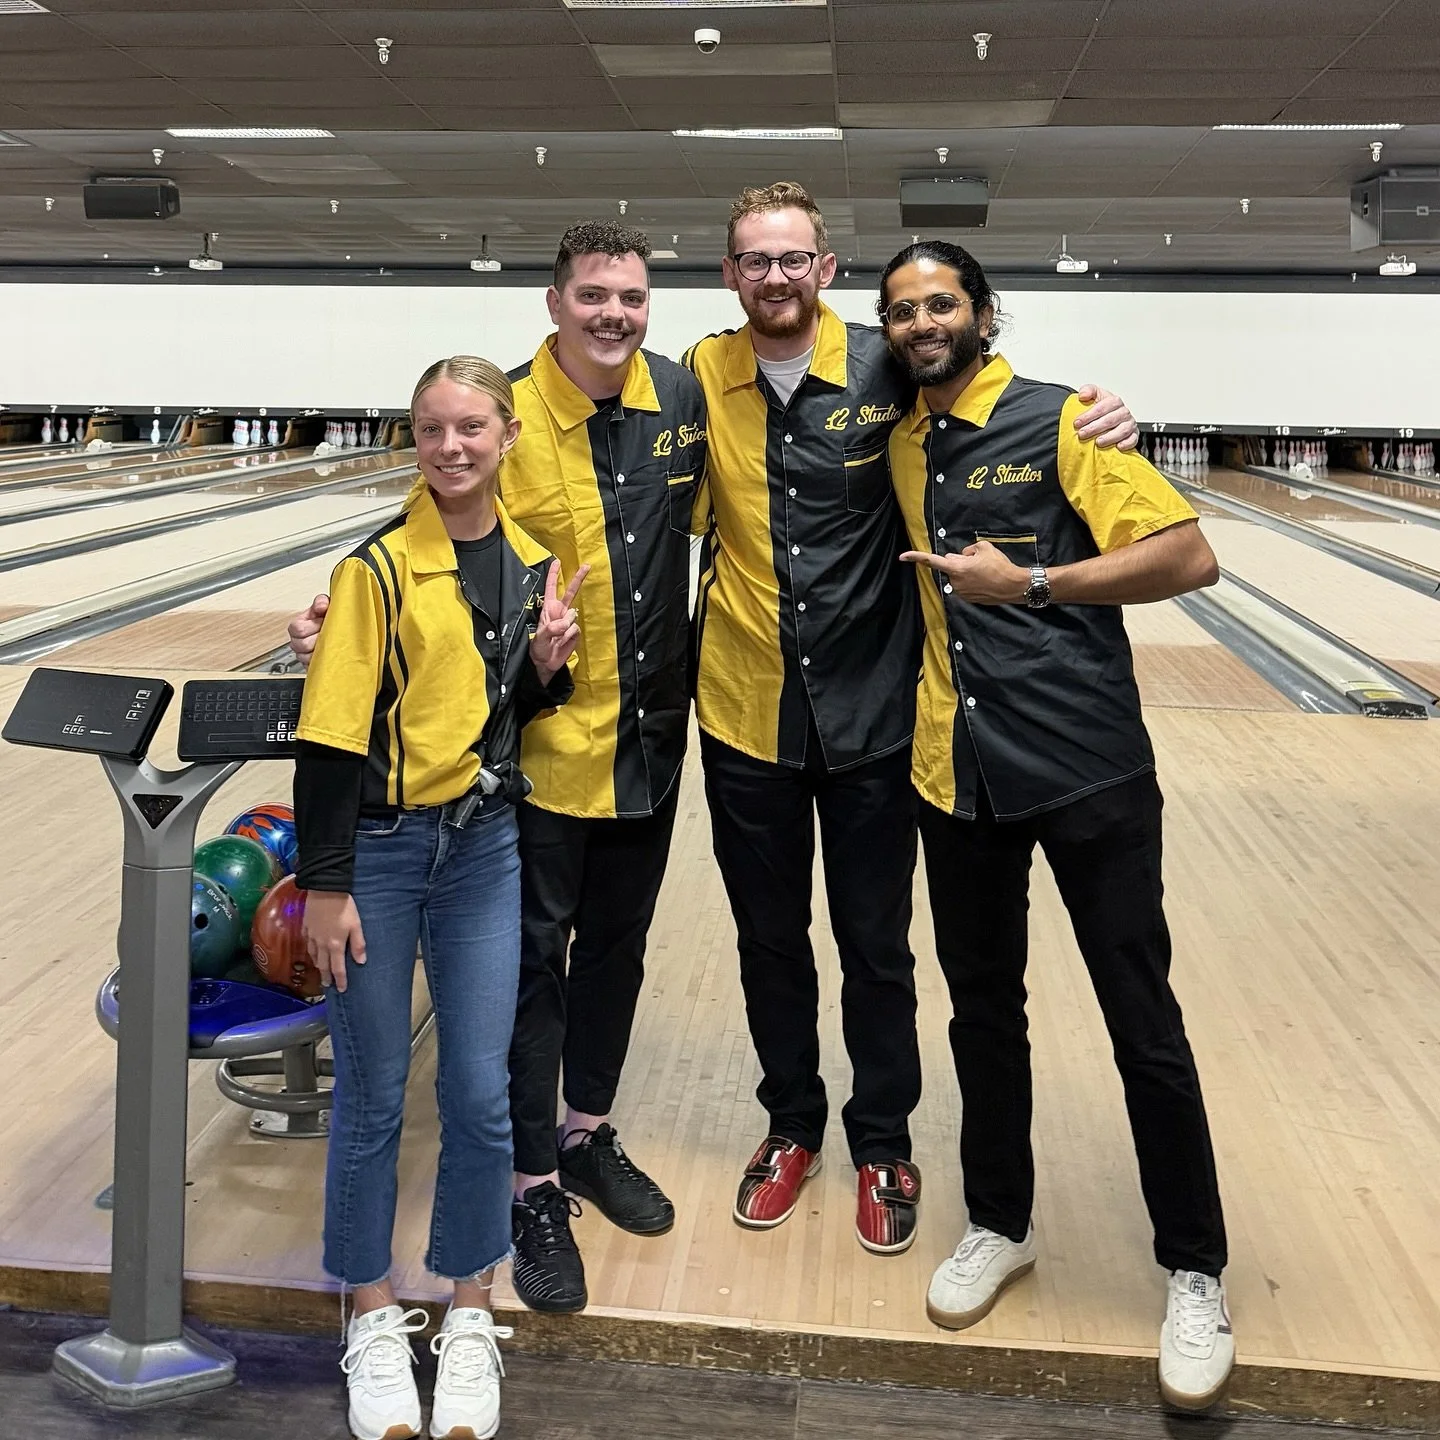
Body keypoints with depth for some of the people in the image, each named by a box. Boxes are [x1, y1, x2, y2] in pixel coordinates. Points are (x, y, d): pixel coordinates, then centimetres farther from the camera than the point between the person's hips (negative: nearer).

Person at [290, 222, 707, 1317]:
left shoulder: (683, 397, 0)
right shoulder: (506, 415, -12)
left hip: (649, 732, 5)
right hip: (541, 736, -4)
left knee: (617, 942, 18)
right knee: (534, 956, 5)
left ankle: (587, 1132, 38)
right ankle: (534, 1186, 20)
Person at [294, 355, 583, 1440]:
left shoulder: (533, 564, 4)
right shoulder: (381, 568, -11)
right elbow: (333, 731, -12)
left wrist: (547, 664, -6)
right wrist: (325, 885, -12)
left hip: (484, 844, 4)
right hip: (377, 848, -3)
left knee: (481, 1096, 7)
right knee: (373, 1097, 8)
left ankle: (470, 1317, 28)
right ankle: (376, 1320, 29)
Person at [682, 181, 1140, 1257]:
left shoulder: (885, 369, -8)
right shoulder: (703, 378, -2)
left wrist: (1100, 418, -15)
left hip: (869, 713, -2)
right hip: (746, 715, 2)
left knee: (876, 946, 11)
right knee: (770, 940, 16)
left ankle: (883, 1145, 32)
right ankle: (792, 1128, 37)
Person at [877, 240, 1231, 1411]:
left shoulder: (1062, 421, -7)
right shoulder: (898, 447, 9)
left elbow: (1188, 558, -14)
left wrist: (1027, 582, -16)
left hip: (1087, 767, -5)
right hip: (958, 772, 5)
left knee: (1143, 1022, 3)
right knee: (982, 1007, 16)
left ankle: (1195, 1273, 21)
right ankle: (1000, 1225, 35)